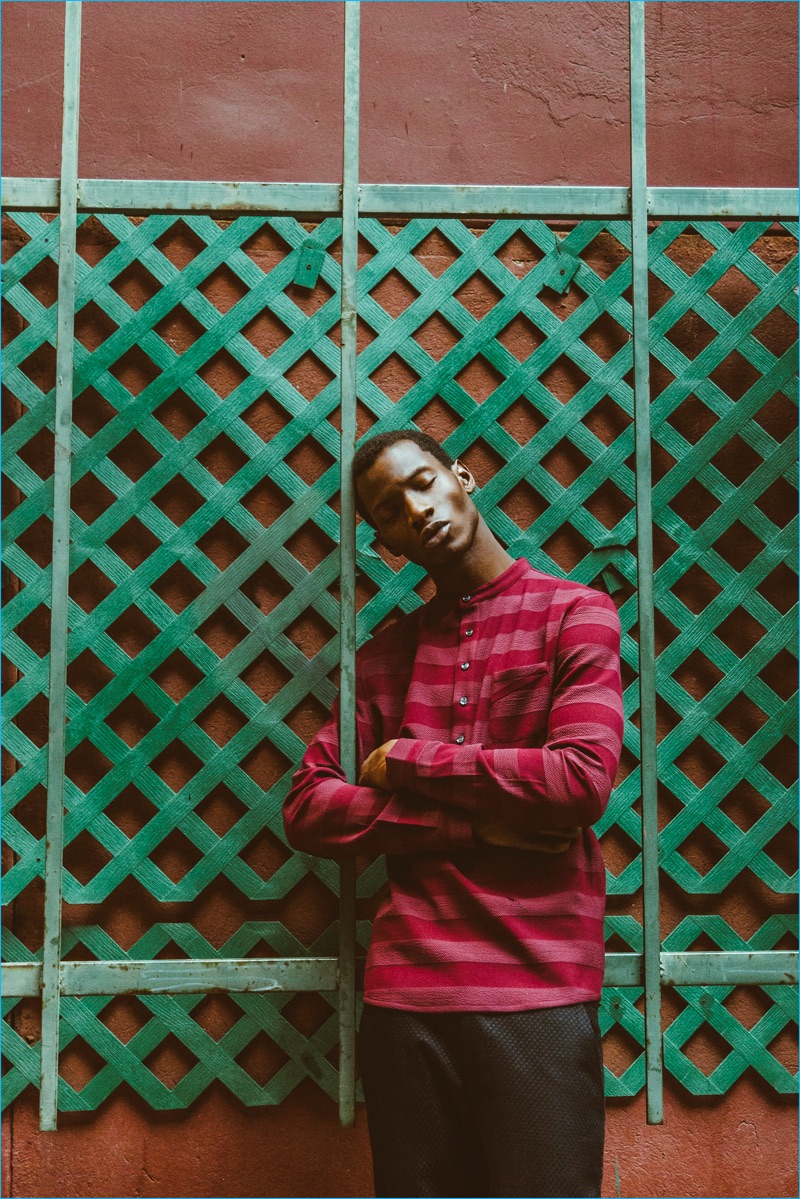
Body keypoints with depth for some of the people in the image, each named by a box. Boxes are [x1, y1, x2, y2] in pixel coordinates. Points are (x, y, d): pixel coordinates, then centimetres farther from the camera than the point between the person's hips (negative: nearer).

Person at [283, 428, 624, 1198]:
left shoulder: (575, 613, 2)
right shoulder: (385, 655, 13)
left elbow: (582, 779, -12)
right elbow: (306, 812, 4)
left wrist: (407, 761, -4)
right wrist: (475, 824, -9)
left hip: (538, 989, -3)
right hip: (405, 990, 3)